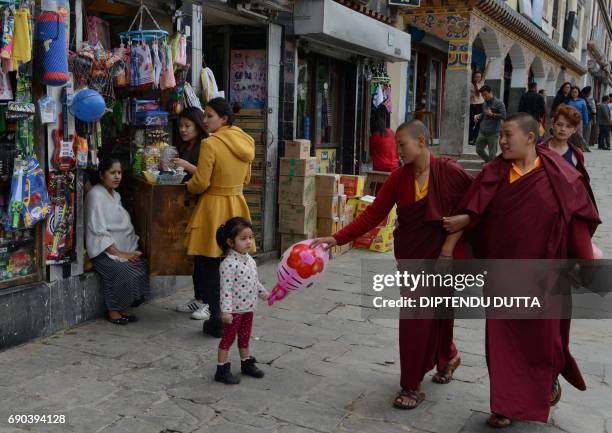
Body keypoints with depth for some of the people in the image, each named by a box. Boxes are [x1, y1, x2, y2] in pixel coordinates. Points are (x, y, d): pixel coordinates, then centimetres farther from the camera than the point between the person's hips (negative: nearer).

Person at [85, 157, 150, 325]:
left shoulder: (116, 195, 19)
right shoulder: (96, 195, -7)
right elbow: (99, 232, -15)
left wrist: (132, 250, 3)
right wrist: (119, 253, -18)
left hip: (124, 249, 8)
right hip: (104, 252, -8)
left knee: (143, 266, -16)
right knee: (123, 272, -31)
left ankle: (124, 308, -4)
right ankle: (114, 311, -10)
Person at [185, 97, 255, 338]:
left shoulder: (210, 144, -16)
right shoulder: (245, 142, 6)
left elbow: (200, 183, -14)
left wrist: (188, 186, 7)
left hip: (213, 208, -7)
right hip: (236, 206, 7)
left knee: (209, 268, 5)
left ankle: (217, 322, 9)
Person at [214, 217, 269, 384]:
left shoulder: (250, 260, 5)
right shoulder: (229, 263, -21)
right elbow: (226, 289, -23)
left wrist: (264, 293, 23)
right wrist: (226, 311, -25)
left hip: (248, 307, 8)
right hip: (235, 309, -8)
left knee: (245, 337, 21)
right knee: (228, 338, 3)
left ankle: (246, 363, 36)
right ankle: (222, 370, 13)